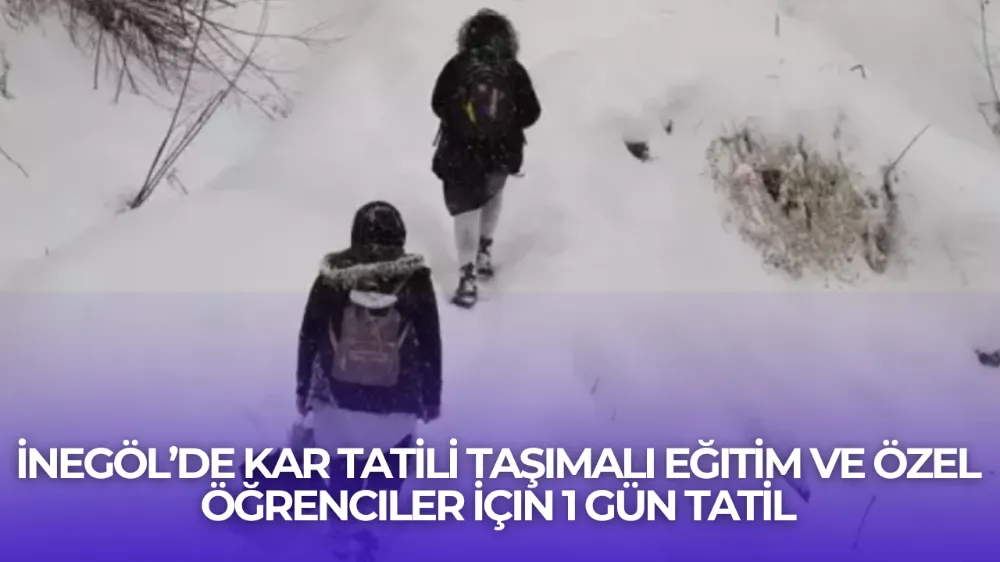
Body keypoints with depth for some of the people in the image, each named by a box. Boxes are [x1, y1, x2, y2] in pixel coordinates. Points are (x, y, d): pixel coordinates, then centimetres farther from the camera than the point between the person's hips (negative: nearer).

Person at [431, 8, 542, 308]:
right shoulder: (513, 70, -9)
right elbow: (531, 113, -5)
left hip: (460, 153, -1)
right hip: (500, 152, 1)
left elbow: (438, 105, -4)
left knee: (466, 210, 4)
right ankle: (484, 253, 39)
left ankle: (468, 278, -5)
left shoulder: (456, 66, -11)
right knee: (492, 193, 29)